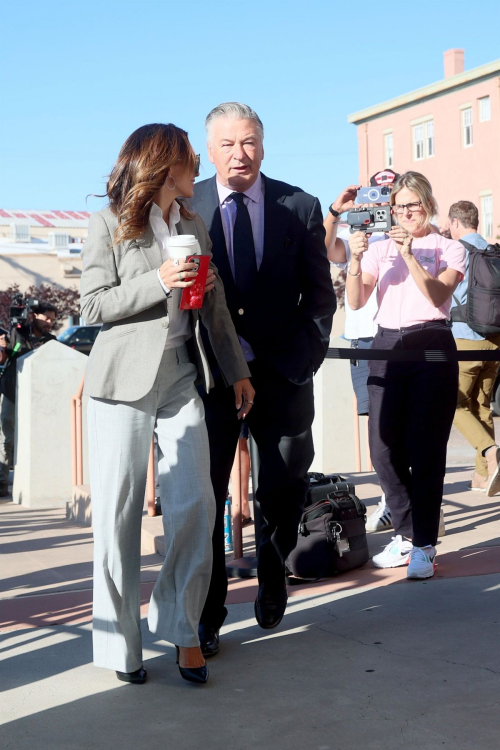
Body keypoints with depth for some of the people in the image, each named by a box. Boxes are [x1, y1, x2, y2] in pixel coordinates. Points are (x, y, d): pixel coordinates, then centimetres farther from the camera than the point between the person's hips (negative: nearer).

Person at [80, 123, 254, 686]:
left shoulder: (193, 227, 15)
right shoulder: (109, 226, 0)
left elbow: (214, 308, 16)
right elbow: (93, 306, -6)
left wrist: (237, 372, 14)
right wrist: (158, 283, -16)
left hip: (181, 378, 4)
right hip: (124, 383, -4)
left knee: (195, 506, -4)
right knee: (118, 513, 0)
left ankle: (180, 626, 11)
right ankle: (119, 641, 10)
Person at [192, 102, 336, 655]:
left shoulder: (300, 207, 3)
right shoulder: (184, 208, 2)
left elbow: (320, 293, 4)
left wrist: (301, 359, -7)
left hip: (281, 374, 1)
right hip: (208, 375, -1)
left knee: (284, 490, 7)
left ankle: (271, 580, 36)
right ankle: (205, 618, 13)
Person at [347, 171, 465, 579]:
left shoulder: (449, 249, 5)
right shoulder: (381, 248, 12)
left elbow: (438, 296, -12)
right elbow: (356, 301, 2)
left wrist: (409, 256, -20)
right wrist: (356, 259, -14)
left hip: (431, 349, -3)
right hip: (387, 346, 4)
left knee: (425, 450, -5)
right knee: (384, 450, 2)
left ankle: (424, 545, 2)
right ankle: (407, 534, 19)